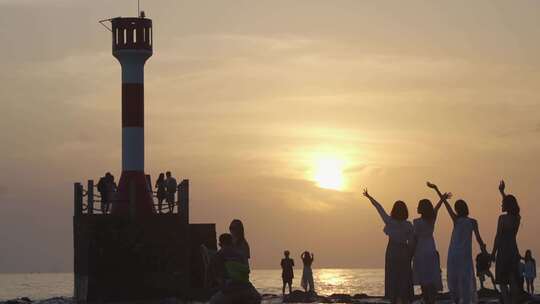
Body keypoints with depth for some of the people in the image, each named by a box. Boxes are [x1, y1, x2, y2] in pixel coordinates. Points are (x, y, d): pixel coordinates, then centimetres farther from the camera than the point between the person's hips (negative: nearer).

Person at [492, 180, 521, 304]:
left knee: (502, 281, -2)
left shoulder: (503, 218, -10)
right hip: (514, 251, 6)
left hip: (503, 252, -6)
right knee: (514, 281, 8)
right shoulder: (517, 218, 9)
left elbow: (498, 237, -12)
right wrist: (502, 192, 40)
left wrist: (493, 253, -5)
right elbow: (510, 204, 27)